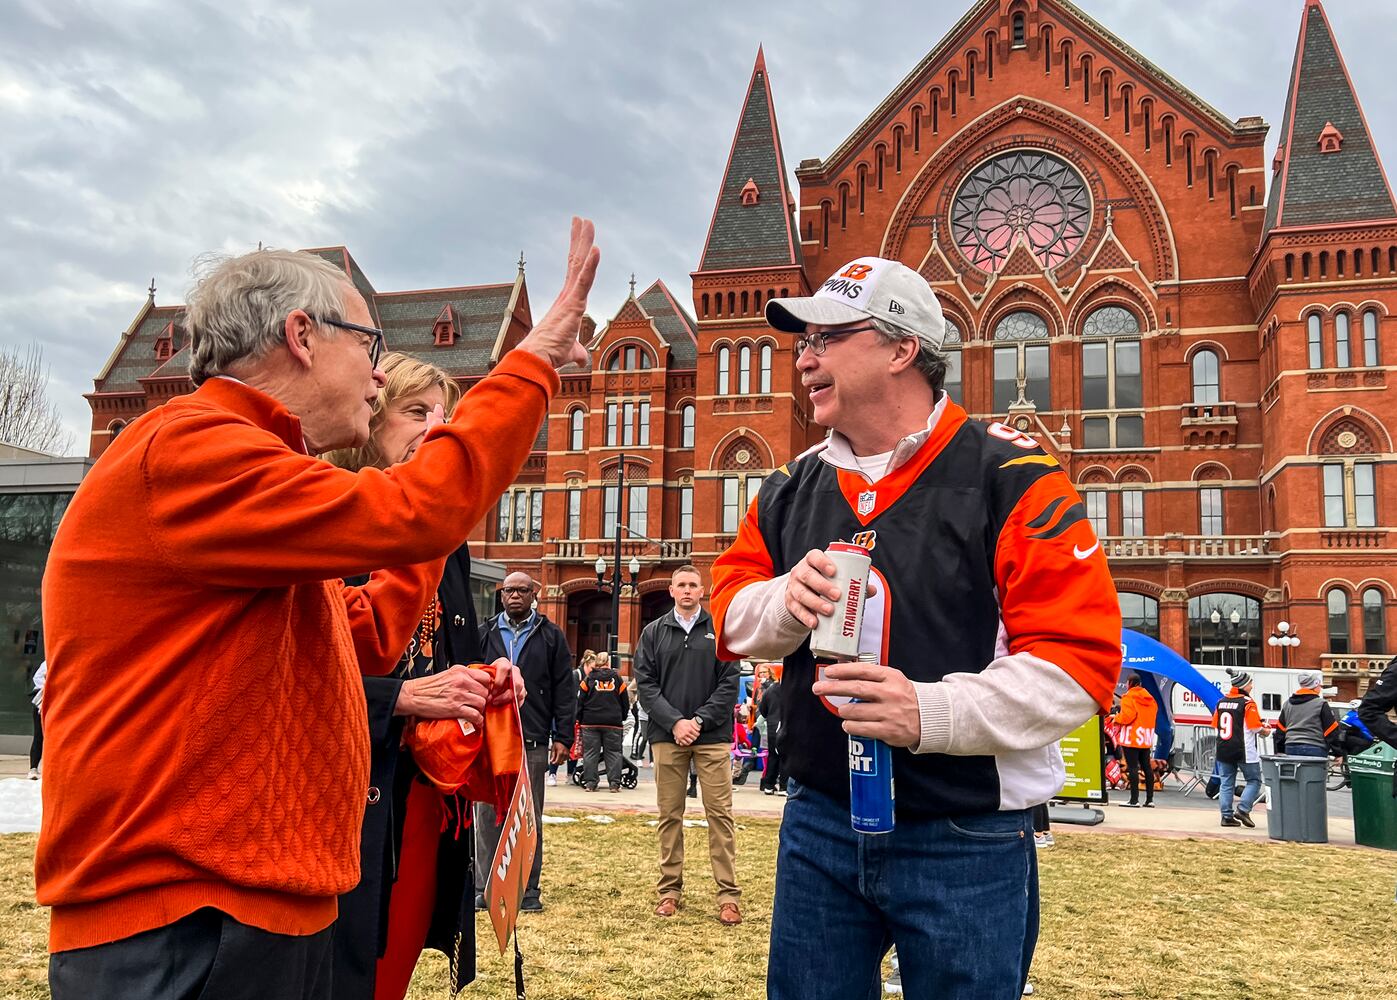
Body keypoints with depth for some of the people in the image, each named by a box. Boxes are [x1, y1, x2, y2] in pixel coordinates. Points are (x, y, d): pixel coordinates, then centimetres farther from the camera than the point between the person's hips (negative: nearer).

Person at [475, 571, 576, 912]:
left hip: (533, 742, -1)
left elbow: (565, 690, 5)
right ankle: (485, 888, 12)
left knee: (530, 817, 5)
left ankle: (528, 888, 14)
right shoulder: (484, 634, 11)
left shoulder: (551, 637, 7)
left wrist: (562, 737, -1)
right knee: (487, 815, 3)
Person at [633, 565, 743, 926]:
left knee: (720, 813, -1)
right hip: (667, 735, 2)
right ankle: (670, 889, 16)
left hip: (712, 736, -1)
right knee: (670, 815, 7)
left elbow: (730, 682, 0)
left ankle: (729, 894, 3)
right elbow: (645, 683, 3)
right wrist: (675, 722, -10)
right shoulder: (654, 632, 9)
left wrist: (700, 721, -10)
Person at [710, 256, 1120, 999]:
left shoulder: (1012, 482, -12)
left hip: (966, 843, -4)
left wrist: (931, 713, -28)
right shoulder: (792, 489, 7)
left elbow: (1080, 659, -17)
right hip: (817, 827, 5)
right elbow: (732, 611, 11)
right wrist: (784, 601, -12)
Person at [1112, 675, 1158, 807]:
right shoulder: (1149, 698, 13)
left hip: (1132, 737, -7)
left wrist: (1116, 718, -1)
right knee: (1146, 767, 12)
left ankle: (1134, 800, -9)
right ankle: (1150, 799, 14)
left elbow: (1127, 716, -19)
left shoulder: (1128, 697, -10)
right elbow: (1153, 714, 13)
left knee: (1132, 767, -7)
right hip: (1146, 737, 7)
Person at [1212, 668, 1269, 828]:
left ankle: (1227, 816, 6)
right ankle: (1243, 809, -5)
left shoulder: (1222, 702, 7)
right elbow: (1255, 727, -12)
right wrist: (1264, 729, 8)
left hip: (1223, 749, 6)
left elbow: (1216, 725, 11)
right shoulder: (1247, 702, -11)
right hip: (1244, 750, -6)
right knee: (1254, 781, 8)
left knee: (1226, 783, 8)